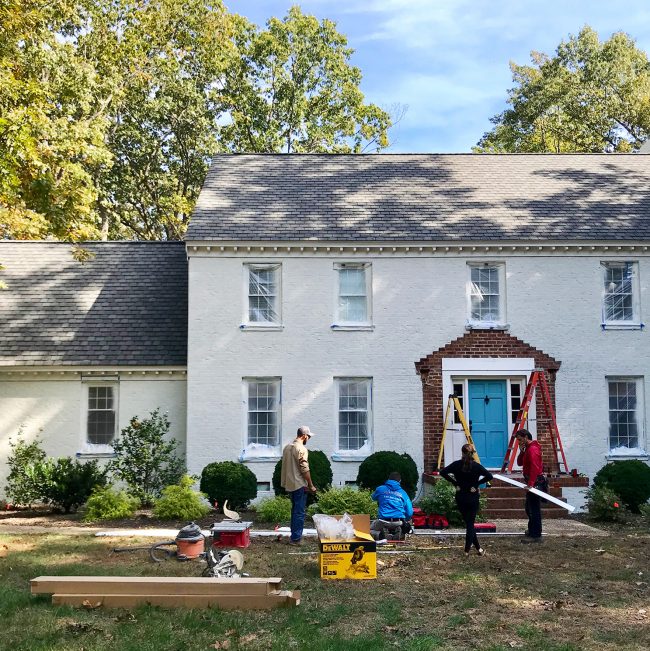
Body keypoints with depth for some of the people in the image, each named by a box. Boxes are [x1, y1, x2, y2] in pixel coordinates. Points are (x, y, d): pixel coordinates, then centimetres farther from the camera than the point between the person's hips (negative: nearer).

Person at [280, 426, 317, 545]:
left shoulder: (287, 447, 10)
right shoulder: (301, 449, -16)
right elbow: (305, 469, -19)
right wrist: (311, 486, -12)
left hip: (289, 484, 9)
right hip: (299, 485, -9)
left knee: (295, 510, 18)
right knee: (299, 512, -2)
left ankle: (294, 535, 23)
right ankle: (296, 538, -1)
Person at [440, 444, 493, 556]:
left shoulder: (456, 465, -5)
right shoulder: (476, 466, -10)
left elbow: (443, 472, -9)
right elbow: (489, 476, -18)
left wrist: (455, 483, -4)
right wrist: (477, 483, -9)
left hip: (460, 497, 2)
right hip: (473, 497, -2)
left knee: (468, 523, 15)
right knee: (470, 523, 6)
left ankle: (478, 548, 18)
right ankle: (467, 550, 2)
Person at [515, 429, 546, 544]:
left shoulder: (533, 449, -17)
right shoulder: (528, 449, 17)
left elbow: (534, 468, -25)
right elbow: (519, 463, 18)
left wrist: (530, 484, -30)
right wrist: (521, 452, 1)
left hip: (535, 482, -11)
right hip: (532, 482, 11)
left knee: (534, 509, -9)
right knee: (529, 508, 21)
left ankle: (535, 535, -6)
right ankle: (532, 530, 35)